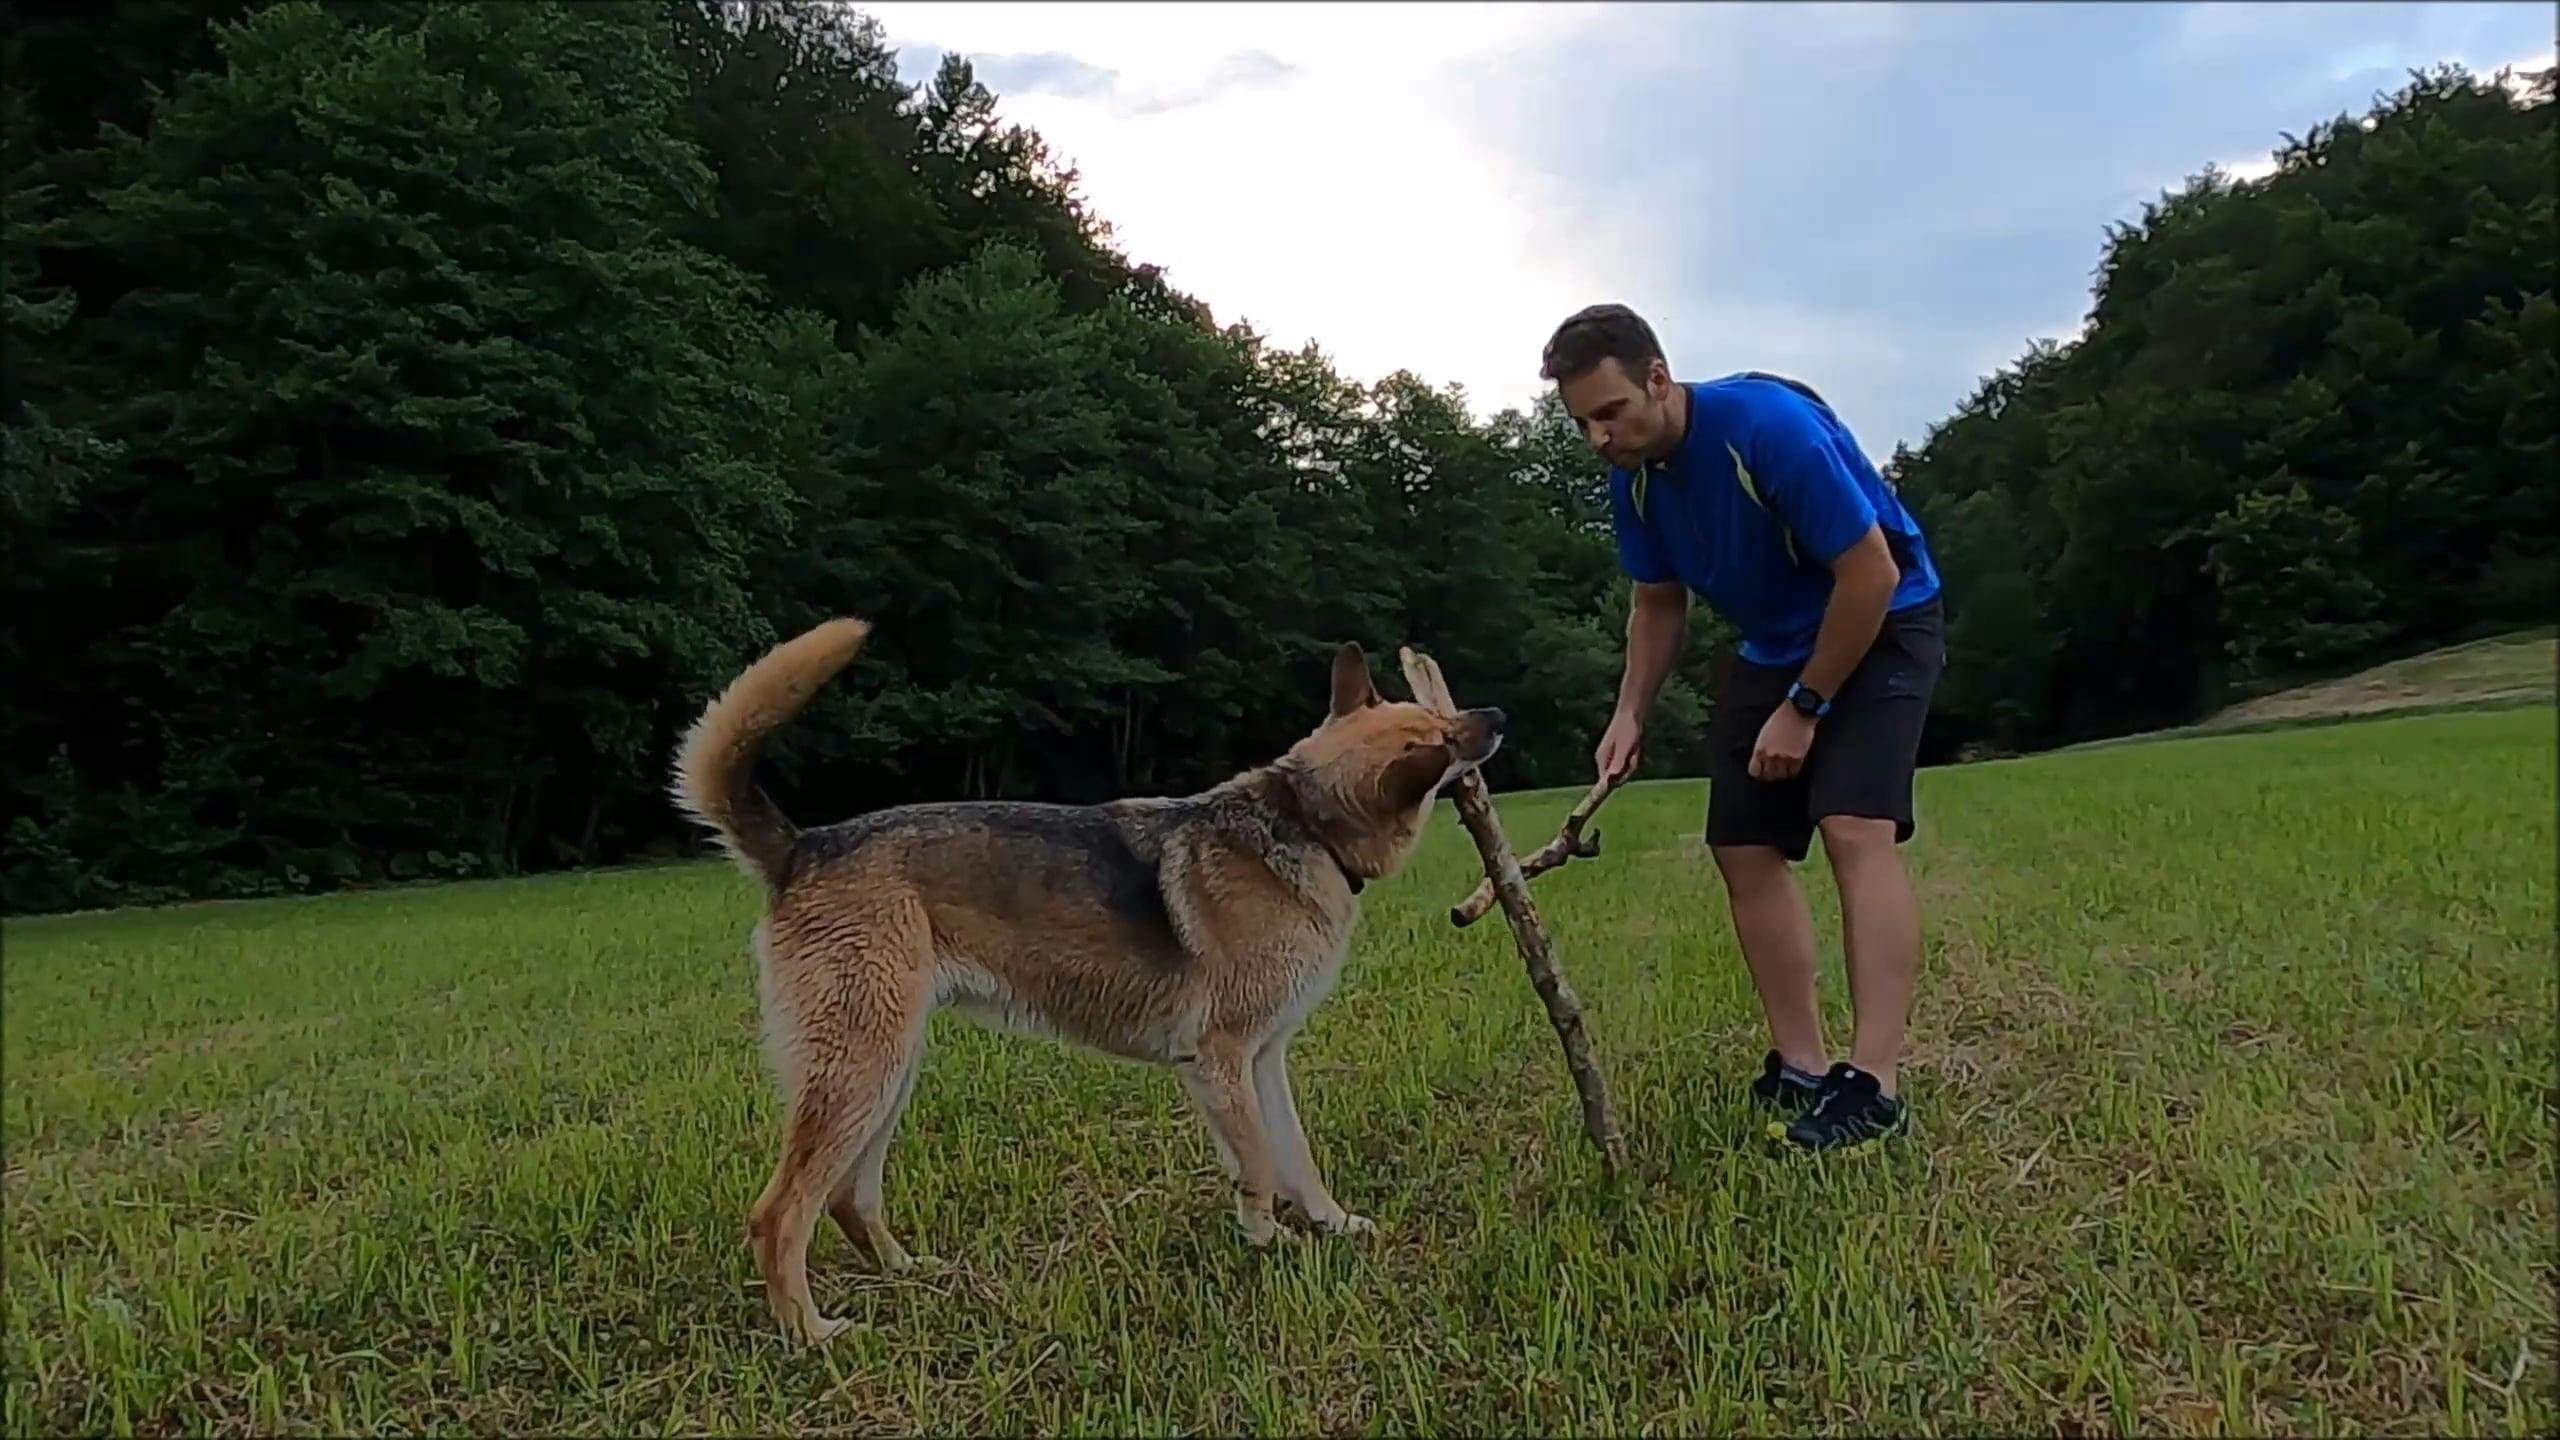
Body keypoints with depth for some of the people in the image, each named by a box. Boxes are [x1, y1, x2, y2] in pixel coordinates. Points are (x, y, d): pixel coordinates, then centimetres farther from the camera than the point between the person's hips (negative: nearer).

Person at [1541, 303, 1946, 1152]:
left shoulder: (1769, 425, -29)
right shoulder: (1634, 477, -6)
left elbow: (1872, 573, -25)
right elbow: (1660, 605, 9)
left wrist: (1804, 709, -19)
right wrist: (1630, 715, -4)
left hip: (1881, 624, -7)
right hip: (1774, 648, 8)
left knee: (1856, 830, -23)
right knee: (1745, 850, 0)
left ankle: (1873, 1086, -24)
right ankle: (1800, 1069, 7)